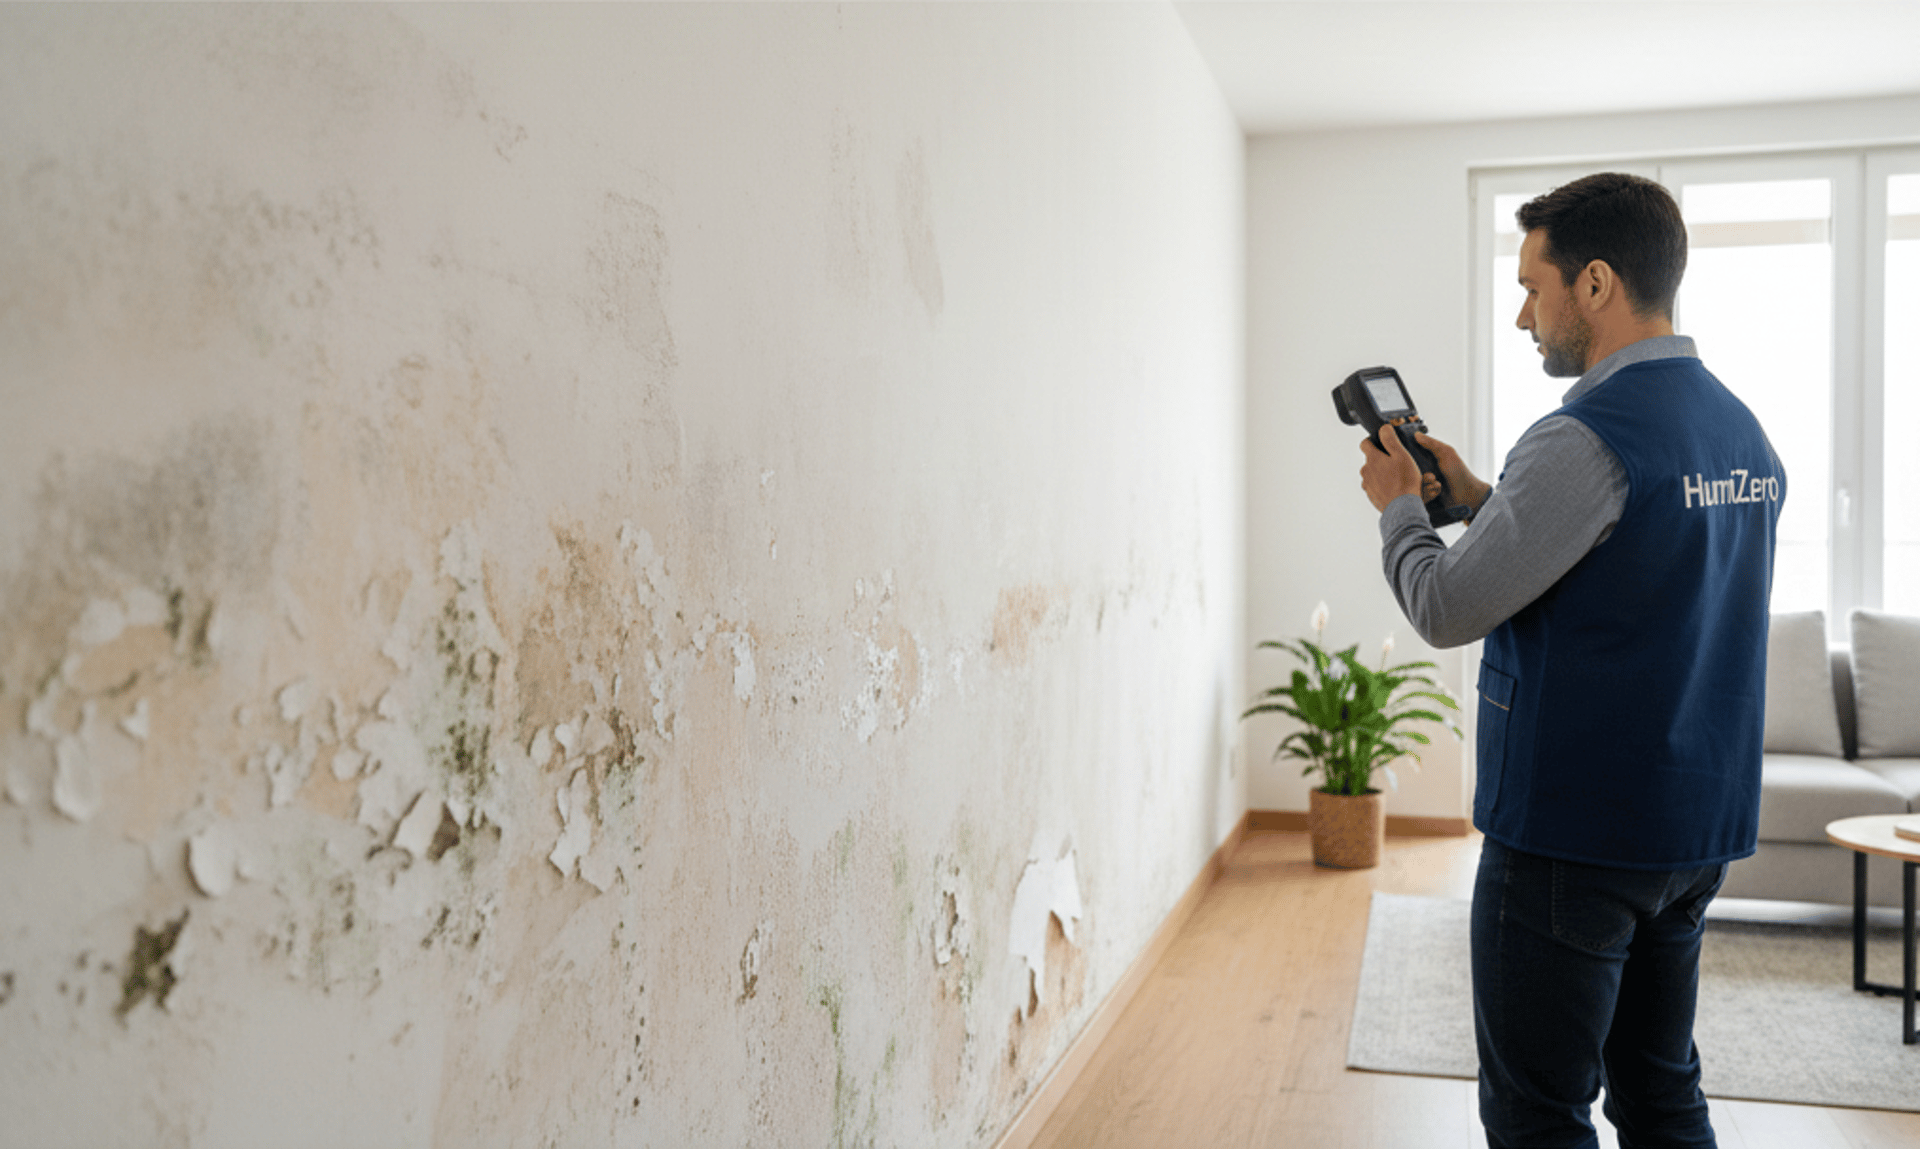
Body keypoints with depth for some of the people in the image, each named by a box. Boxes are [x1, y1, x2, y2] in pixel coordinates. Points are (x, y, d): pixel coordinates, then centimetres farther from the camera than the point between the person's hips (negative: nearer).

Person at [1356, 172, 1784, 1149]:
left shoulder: (1589, 437, -20)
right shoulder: (1743, 433, 9)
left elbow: (1448, 611, -18)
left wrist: (1398, 508, 0)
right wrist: (1475, 497, 16)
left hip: (1572, 830, -9)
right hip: (1700, 823, 9)